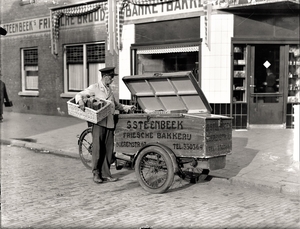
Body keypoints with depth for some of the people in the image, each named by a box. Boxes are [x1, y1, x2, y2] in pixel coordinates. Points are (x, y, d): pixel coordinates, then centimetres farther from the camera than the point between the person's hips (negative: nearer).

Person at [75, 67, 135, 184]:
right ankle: (96, 173, 6)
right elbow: (79, 95, -5)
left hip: (110, 122, 6)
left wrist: (127, 107, 22)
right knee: (97, 148, -5)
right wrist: (80, 101, -26)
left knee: (109, 149, 4)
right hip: (99, 122, -6)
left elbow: (115, 104, 30)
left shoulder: (109, 89, 19)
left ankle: (106, 173, 12)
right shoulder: (94, 88, -1)